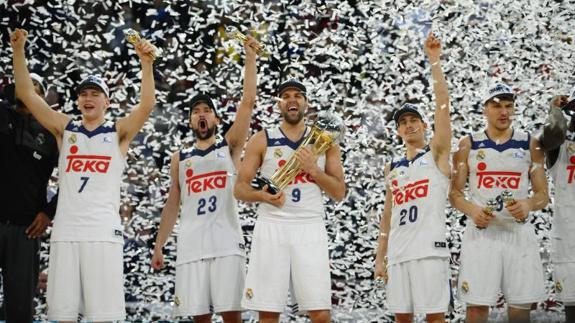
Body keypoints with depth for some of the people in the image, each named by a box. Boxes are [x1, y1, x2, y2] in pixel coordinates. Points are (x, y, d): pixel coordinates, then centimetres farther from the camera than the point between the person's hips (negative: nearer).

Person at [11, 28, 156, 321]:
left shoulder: (118, 133, 9)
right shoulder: (65, 129, 15)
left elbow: (147, 104, -7)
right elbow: (27, 94, 9)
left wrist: (146, 63, -20)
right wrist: (19, 50, -1)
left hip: (103, 233, -2)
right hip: (65, 232, 2)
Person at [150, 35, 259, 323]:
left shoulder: (229, 147, 10)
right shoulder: (179, 158, 18)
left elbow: (248, 101, -1)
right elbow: (172, 205, 19)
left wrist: (250, 57, -6)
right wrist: (158, 246, 14)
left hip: (227, 243, -2)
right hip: (191, 245, 3)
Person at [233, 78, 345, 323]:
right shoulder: (262, 140, 8)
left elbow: (339, 193, 7)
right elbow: (239, 188, 6)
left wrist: (313, 168, -9)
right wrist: (263, 196, -15)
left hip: (310, 228, 0)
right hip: (272, 227, 0)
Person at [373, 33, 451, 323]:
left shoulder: (436, 154, 6)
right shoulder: (392, 169, 19)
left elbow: (443, 102, -5)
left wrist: (434, 60, -9)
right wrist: (380, 257, 14)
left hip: (429, 248, -5)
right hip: (397, 253, 5)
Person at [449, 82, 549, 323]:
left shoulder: (530, 144, 9)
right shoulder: (468, 145, 7)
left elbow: (543, 194, 8)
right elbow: (454, 192, 7)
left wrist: (528, 204, -14)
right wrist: (471, 209, -14)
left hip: (519, 233, 1)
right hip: (481, 233, -1)